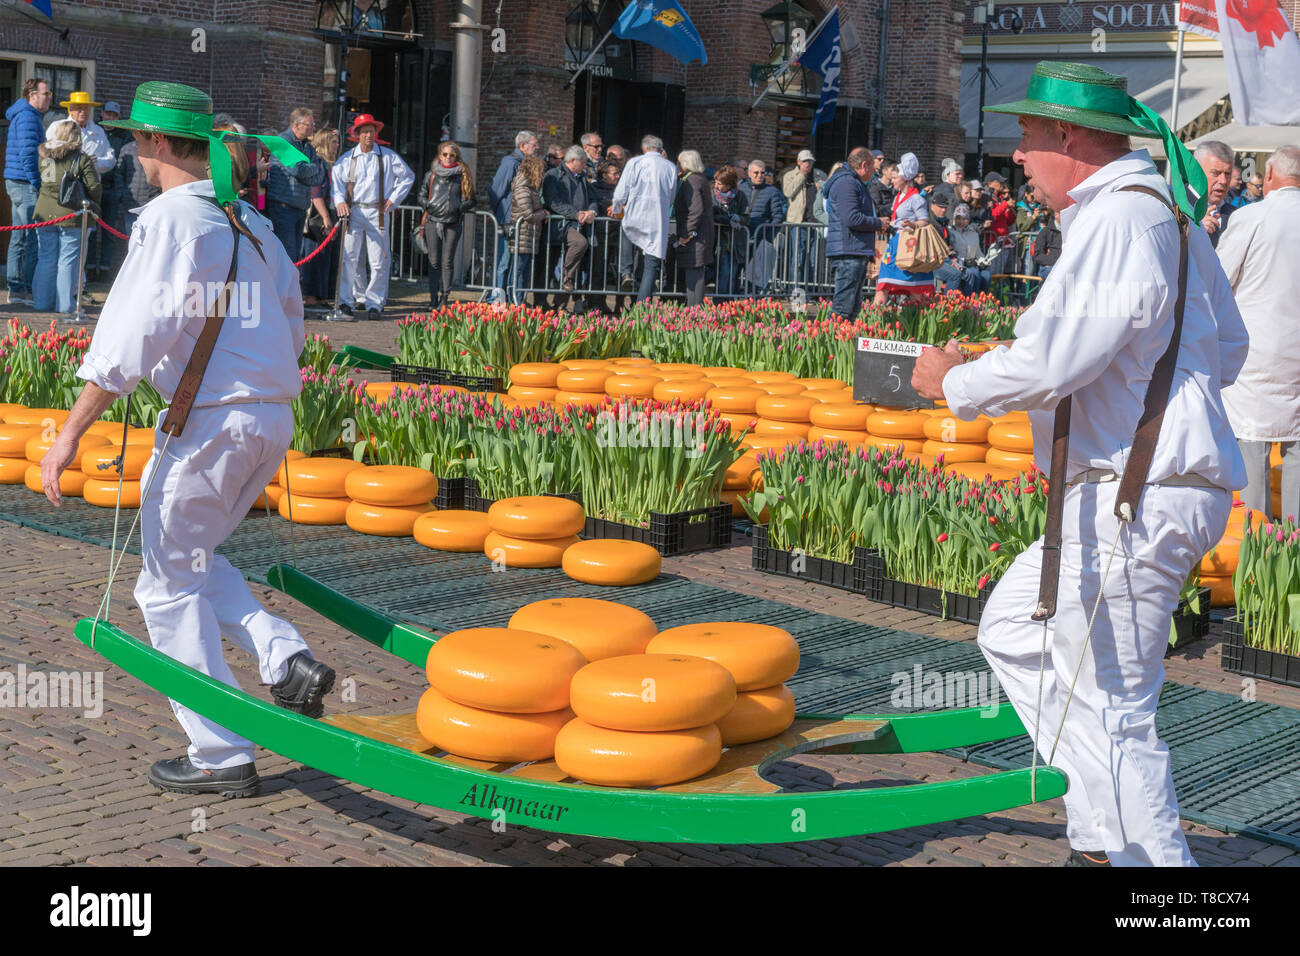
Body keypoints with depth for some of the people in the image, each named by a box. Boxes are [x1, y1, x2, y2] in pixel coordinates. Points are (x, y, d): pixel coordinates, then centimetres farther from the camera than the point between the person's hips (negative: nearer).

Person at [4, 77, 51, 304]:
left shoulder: (27, 116, 20)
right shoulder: (29, 118, -13)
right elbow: (28, 154, -20)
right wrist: (37, 184, -19)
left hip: (17, 184, 11)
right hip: (26, 184, -11)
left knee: (19, 237, 11)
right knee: (33, 238, -8)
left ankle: (16, 289, 15)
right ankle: (30, 290, -7)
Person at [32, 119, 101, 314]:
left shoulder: (44, 157, 4)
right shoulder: (82, 159, -9)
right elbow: (95, 188, -10)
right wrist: (92, 205, 11)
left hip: (45, 215, 4)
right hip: (71, 216, -4)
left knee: (46, 260, 12)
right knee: (67, 262, 3)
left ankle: (42, 301, 17)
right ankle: (65, 304, 4)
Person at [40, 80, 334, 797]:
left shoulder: (170, 218, -11)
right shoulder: (250, 221, 15)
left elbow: (135, 333, -19)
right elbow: (289, 323, 19)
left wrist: (71, 431, -18)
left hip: (210, 418, -8)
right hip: (273, 415, 8)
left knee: (170, 584, 4)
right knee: (193, 562, 24)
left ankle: (222, 757, 7)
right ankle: (288, 662, 7)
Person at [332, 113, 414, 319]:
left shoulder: (388, 156, 6)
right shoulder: (347, 158, 8)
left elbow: (408, 176, 13)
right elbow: (337, 181, 8)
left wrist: (393, 198, 5)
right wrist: (340, 201, -11)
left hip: (378, 213, 0)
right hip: (354, 212, 0)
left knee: (378, 262, -1)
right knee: (349, 257, -5)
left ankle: (374, 303, 6)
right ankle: (346, 300, 0)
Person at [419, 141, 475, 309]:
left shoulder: (463, 175, 5)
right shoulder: (432, 175, 9)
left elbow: (469, 199, 6)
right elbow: (422, 195, 13)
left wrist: (459, 209, -10)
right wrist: (428, 206, -4)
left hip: (453, 222, -1)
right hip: (433, 221, 1)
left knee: (447, 261, -2)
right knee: (434, 261, 1)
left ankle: (445, 296, 2)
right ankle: (433, 297, 5)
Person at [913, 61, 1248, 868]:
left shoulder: (1119, 219, -18)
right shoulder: (1167, 211, 15)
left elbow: (1047, 361, -23)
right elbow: (1227, 346, 22)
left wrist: (954, 383, -6)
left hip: (1138, 497, -11)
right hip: (1139, 488, 11)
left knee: (1113, 710, -4)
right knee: (1015, 633, 20)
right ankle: (1105, 840, 22)